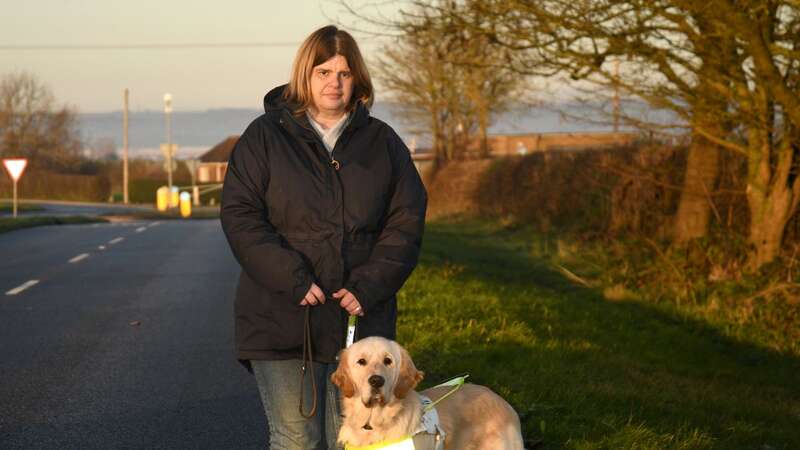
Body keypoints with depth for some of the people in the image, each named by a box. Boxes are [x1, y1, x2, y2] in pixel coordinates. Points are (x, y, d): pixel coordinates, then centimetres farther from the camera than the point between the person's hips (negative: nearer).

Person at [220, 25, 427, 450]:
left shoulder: (383, 142, 10)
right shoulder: (264, 136, 3)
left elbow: (406, 222, 6)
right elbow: (240, 216, -4)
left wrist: (370, 286, -9)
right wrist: (291, 279, -16)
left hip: (359, 317, 3)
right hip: (282, 318, -2)